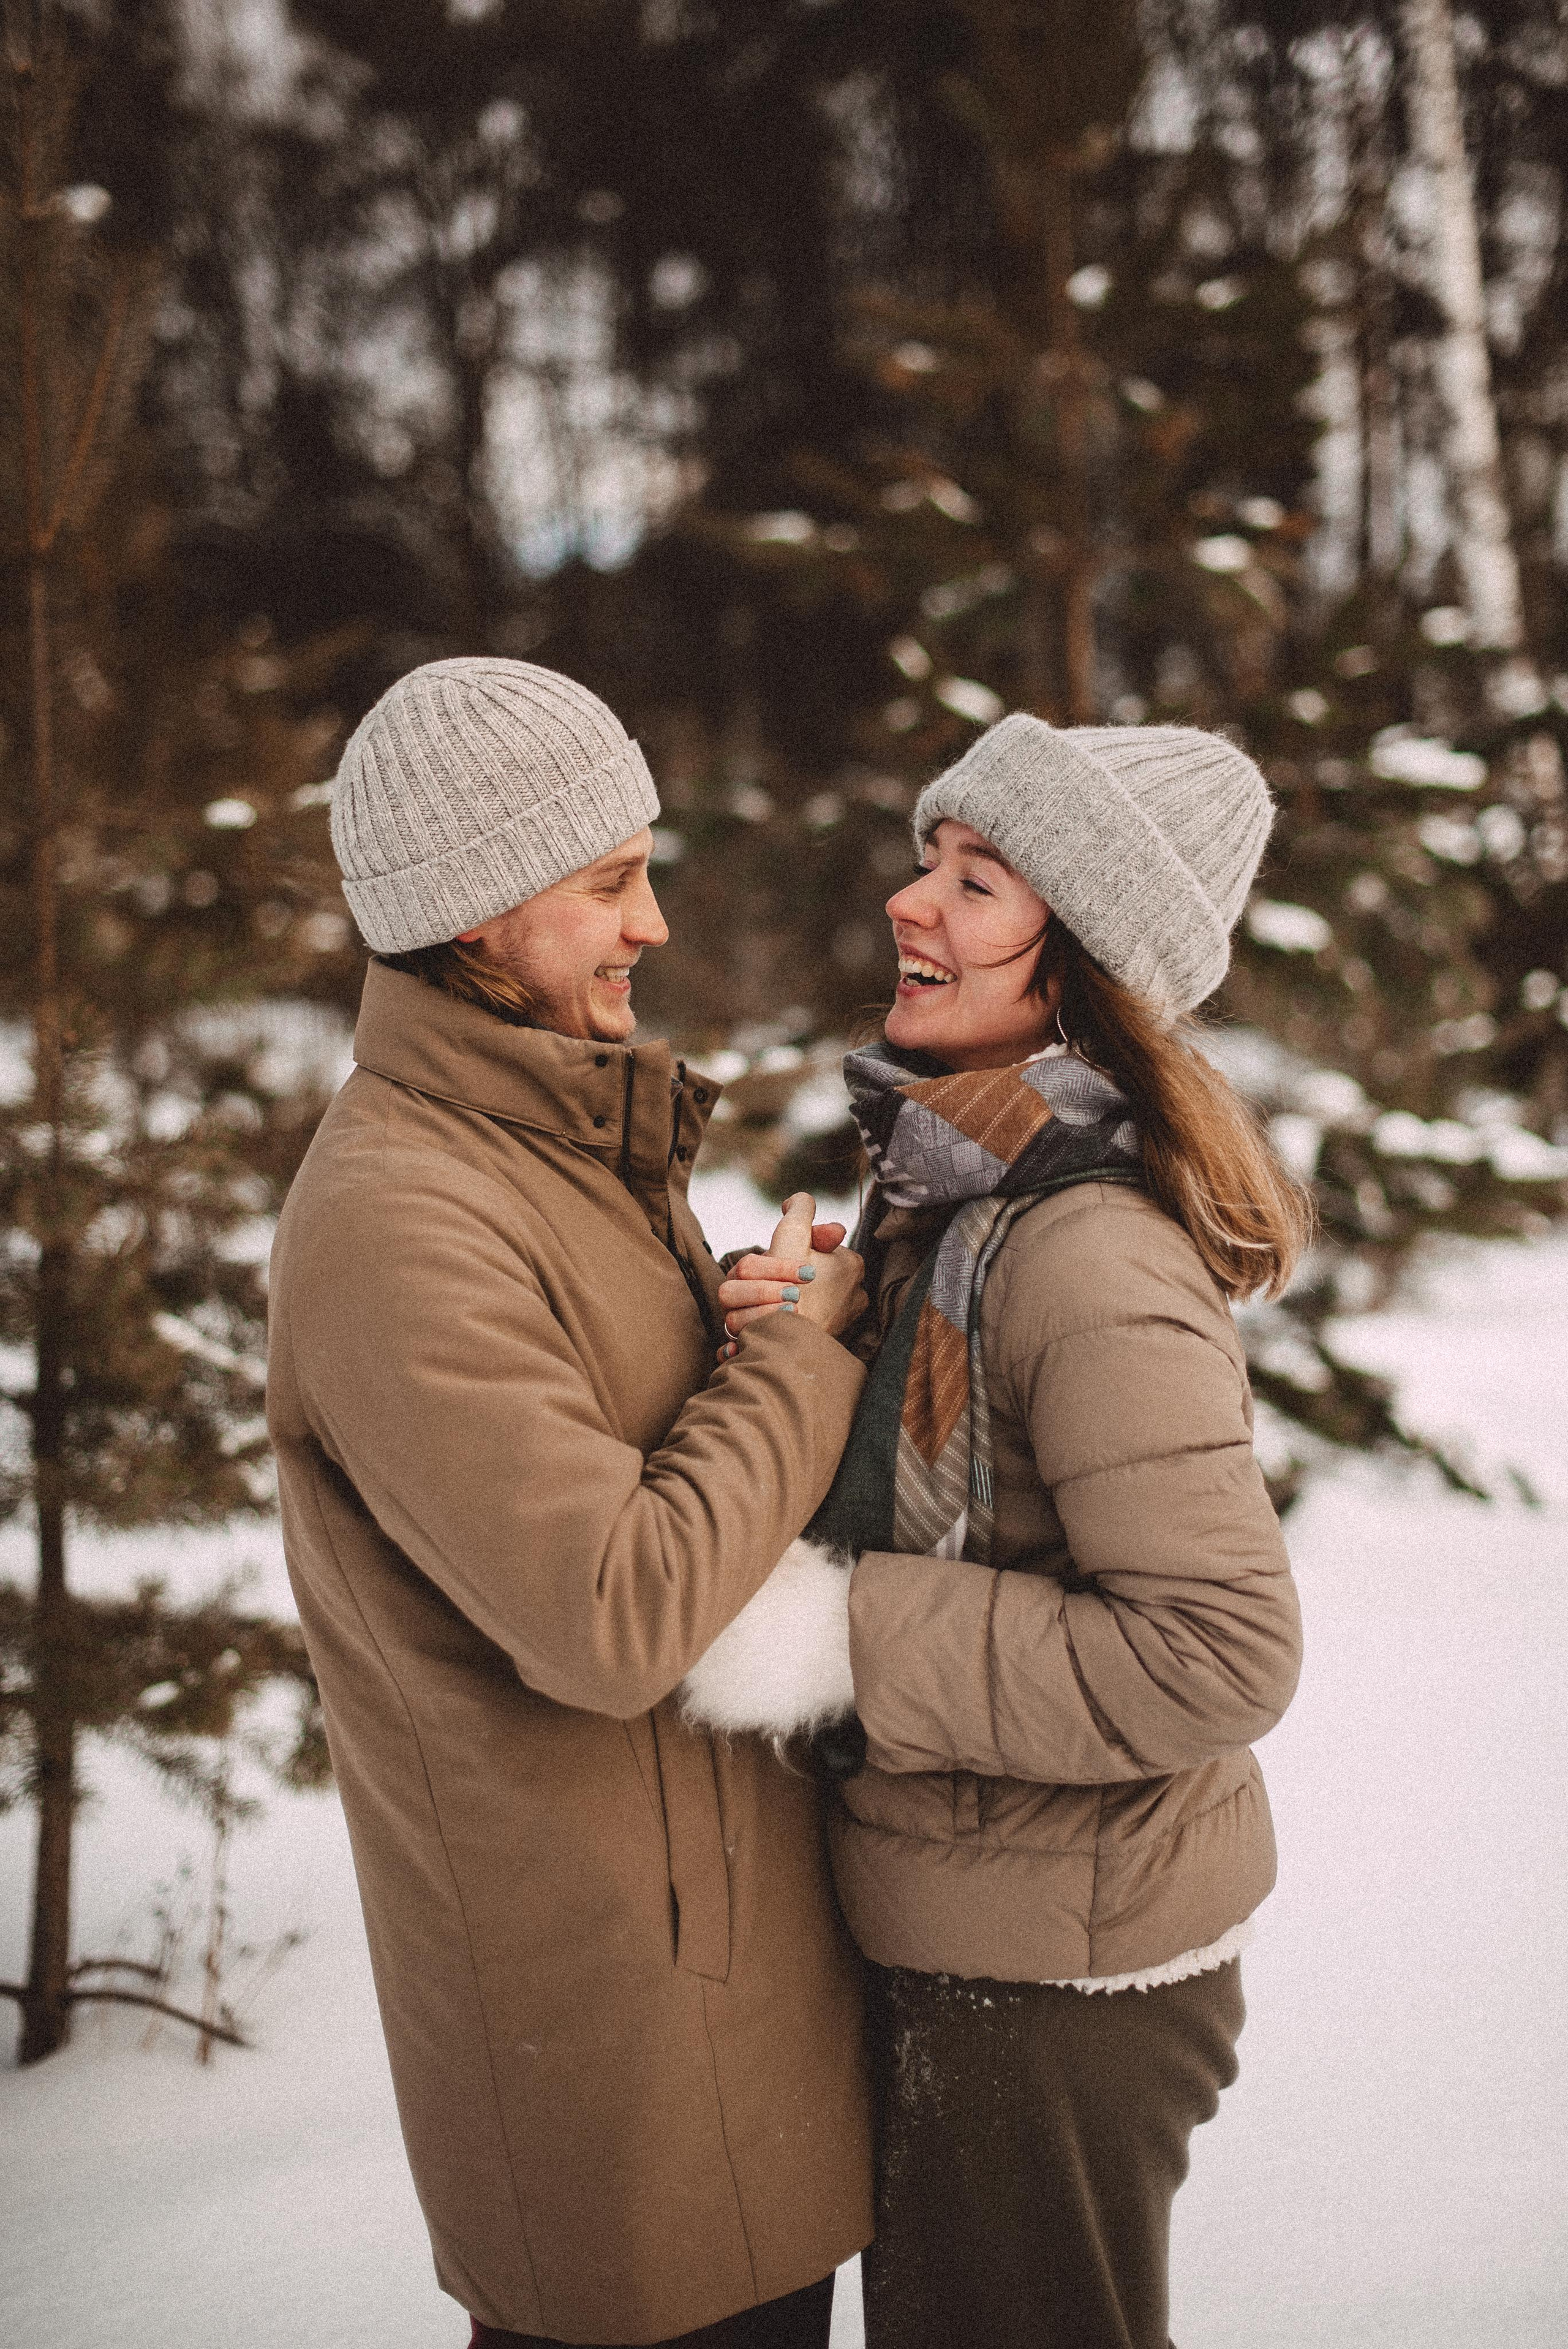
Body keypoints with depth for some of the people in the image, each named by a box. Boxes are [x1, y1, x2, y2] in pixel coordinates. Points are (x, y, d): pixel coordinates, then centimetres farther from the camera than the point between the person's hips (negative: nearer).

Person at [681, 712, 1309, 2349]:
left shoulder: (1090, 1253, -27)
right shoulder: (956, 1183, 4)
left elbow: (1218, 1652, -30)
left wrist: (844, 1640, -27)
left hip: (1054, 1970, -9)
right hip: (967, 1917, 9)